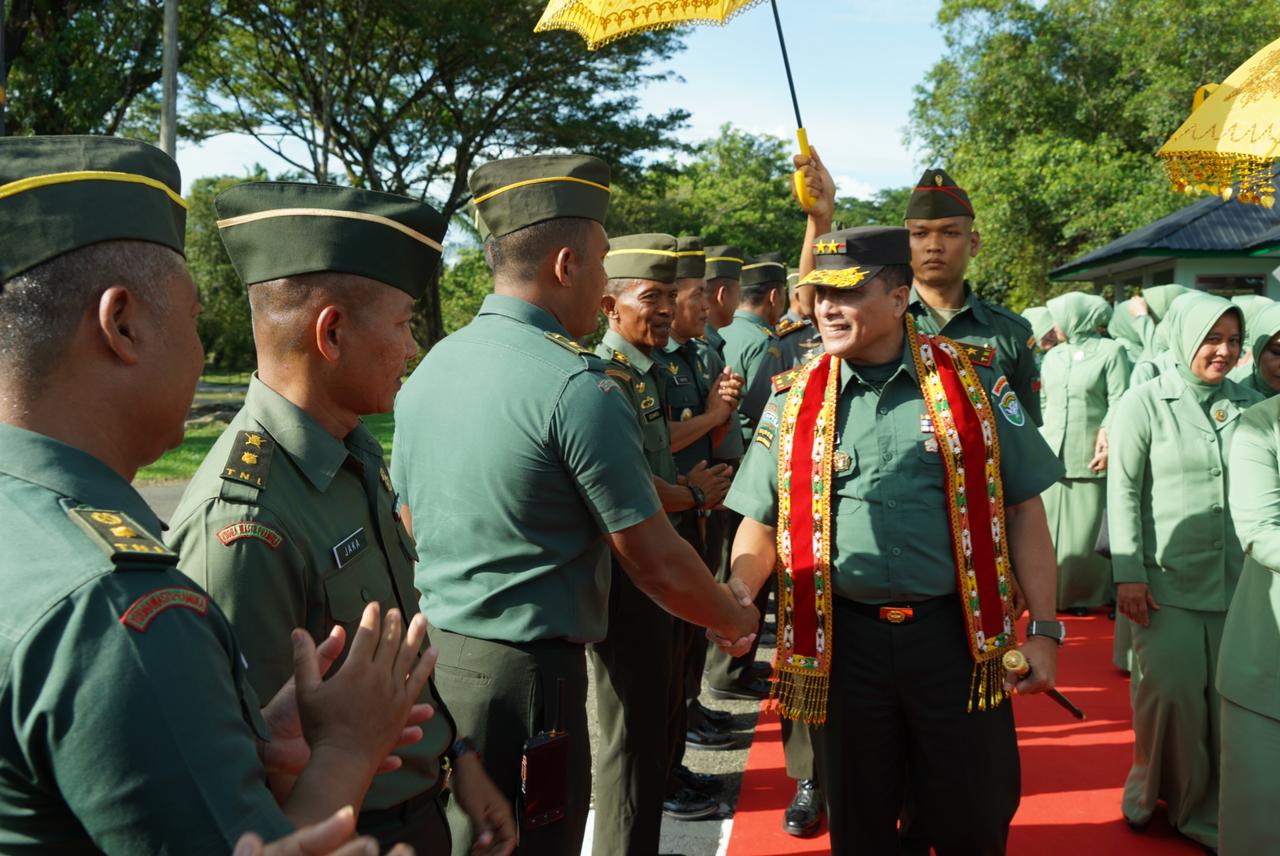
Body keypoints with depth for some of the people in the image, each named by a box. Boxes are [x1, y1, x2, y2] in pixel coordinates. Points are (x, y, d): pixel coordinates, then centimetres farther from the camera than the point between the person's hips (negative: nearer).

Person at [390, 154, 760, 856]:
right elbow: (657, 564, -14)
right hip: (524, 674, -8)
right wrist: (734, 619, 5)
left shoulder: (428, 369, 5)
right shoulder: (579, 387, -18)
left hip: (428, 657, 8)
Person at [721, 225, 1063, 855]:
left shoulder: (970, 383, 0)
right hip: (843, 642, 1)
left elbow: (1023, 511, 3)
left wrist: (1043, 630, -1)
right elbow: (761, 527, 8)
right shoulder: (795, 402, 3)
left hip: (957, 635, -1)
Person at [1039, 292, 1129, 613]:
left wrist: (1109, 442, -14)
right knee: (1047, 529, 4)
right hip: (1051, 458, 5)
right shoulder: (1052, 356, 16)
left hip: (1089, 461, -5)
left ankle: (1083, 595, 14)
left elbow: (1119, 404, -6)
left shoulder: (1110, 351, -1)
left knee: (1085, 533, 0)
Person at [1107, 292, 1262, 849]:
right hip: (1167, 581, -3)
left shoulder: (1250, 405, 8)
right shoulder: (1146, 403, -2)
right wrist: (1128, 574, -9)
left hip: (1238, 582, 3)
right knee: (1171, 693, 0)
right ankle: (1158, 796, 25)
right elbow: (1123, 492, -4)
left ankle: (1208, 813, 21)